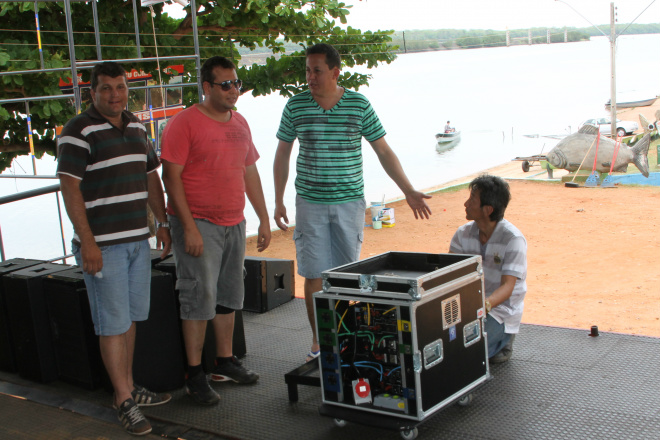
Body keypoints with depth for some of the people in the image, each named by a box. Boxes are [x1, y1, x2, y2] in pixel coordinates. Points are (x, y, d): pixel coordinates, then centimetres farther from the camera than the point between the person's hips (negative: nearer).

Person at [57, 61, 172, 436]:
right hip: (102, 244, -7)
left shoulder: (137, 127, 12)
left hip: (138, 239, 7)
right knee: (113, 324, -2)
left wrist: (163, 224, 17)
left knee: (131, 317, 14)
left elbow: (151, 178, 20)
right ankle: (125, 401, 6)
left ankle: (128, 386, 27)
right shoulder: (79, 131, -10)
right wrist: (87, 243, -19)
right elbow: (70, 188, -15)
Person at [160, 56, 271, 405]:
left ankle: (225, 362, 27)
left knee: (229, 295, 14)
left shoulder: (240, 124, 12)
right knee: (200, 297, -6)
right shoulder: (184, 123, -10)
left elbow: (250, 172, 18)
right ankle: (195, 374, 4)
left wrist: (264, 218, 14)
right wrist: (189, 227, -19)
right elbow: (171, 176, -14)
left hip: (233, 223, 7)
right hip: (198, 224, -7)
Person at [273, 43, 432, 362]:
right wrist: (278, 201, 5)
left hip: (349, 202, 0)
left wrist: (409, 191, -1)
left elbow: (384, 151, 3)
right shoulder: (295, 106, 0)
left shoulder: (359, 105, -2)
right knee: (314, 275, 1)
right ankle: (318, 340, 15)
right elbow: (282, 154, 9)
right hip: (310, 203, 0)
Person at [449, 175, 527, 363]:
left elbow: (507, 287, -24)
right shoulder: (464, 233, -1)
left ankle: (503, 338, 8)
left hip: (501, 308, -5)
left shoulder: (513, 240, -18)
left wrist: (486, 304, -43)